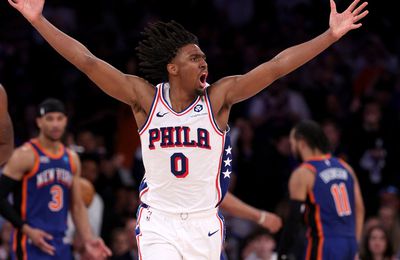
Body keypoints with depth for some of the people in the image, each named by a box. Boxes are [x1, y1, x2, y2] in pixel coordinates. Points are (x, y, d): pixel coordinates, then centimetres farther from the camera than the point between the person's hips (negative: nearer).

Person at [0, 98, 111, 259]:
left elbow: (77, 206, 18)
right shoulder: (25, 156, -8)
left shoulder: (72, 159, 13)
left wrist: (88, 240, 5)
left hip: (59, 245, 7)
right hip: (31, 244, -7)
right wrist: (26, 229, -18)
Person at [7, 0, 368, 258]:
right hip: (158, 221, -1)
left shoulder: (218, 97, -5)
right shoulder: (145, 97, -5)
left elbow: (276, 67, -11)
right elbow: (88, 62, -9)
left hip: (204, 223, 1)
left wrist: (332, 35, -16)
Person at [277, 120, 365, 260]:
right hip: (349, 243, 7)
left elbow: (294, 218, -11)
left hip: (323, 243, -7)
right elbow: (359, 209, 14)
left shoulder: (302, 174, -7)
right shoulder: (345, 167, 13)